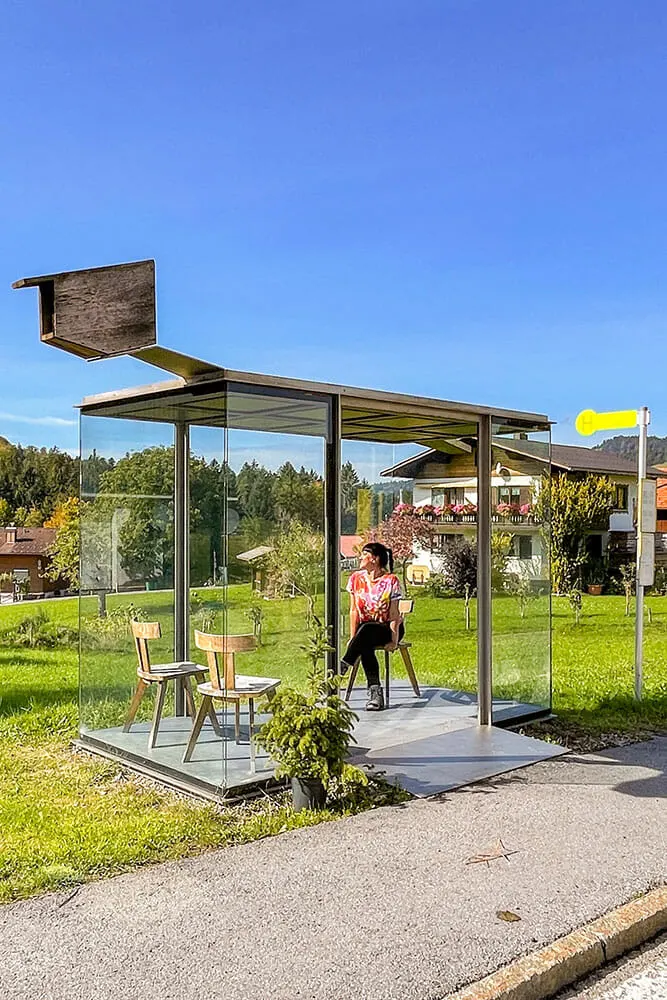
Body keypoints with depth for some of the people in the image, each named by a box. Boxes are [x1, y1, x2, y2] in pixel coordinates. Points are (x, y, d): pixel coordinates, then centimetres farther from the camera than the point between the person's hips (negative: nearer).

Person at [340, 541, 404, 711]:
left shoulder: (390, 580, -11)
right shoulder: (355, 578, 1)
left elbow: (394, 614, -11)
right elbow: (354, 611, 1)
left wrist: (394, 641, -18)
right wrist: (352, 638, -7)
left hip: (388, 628, -3)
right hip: (365, 629, 3)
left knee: (366, 629, -37)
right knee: (364, 645, -33)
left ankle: (342, 666, -35)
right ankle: (375, 692, -34)